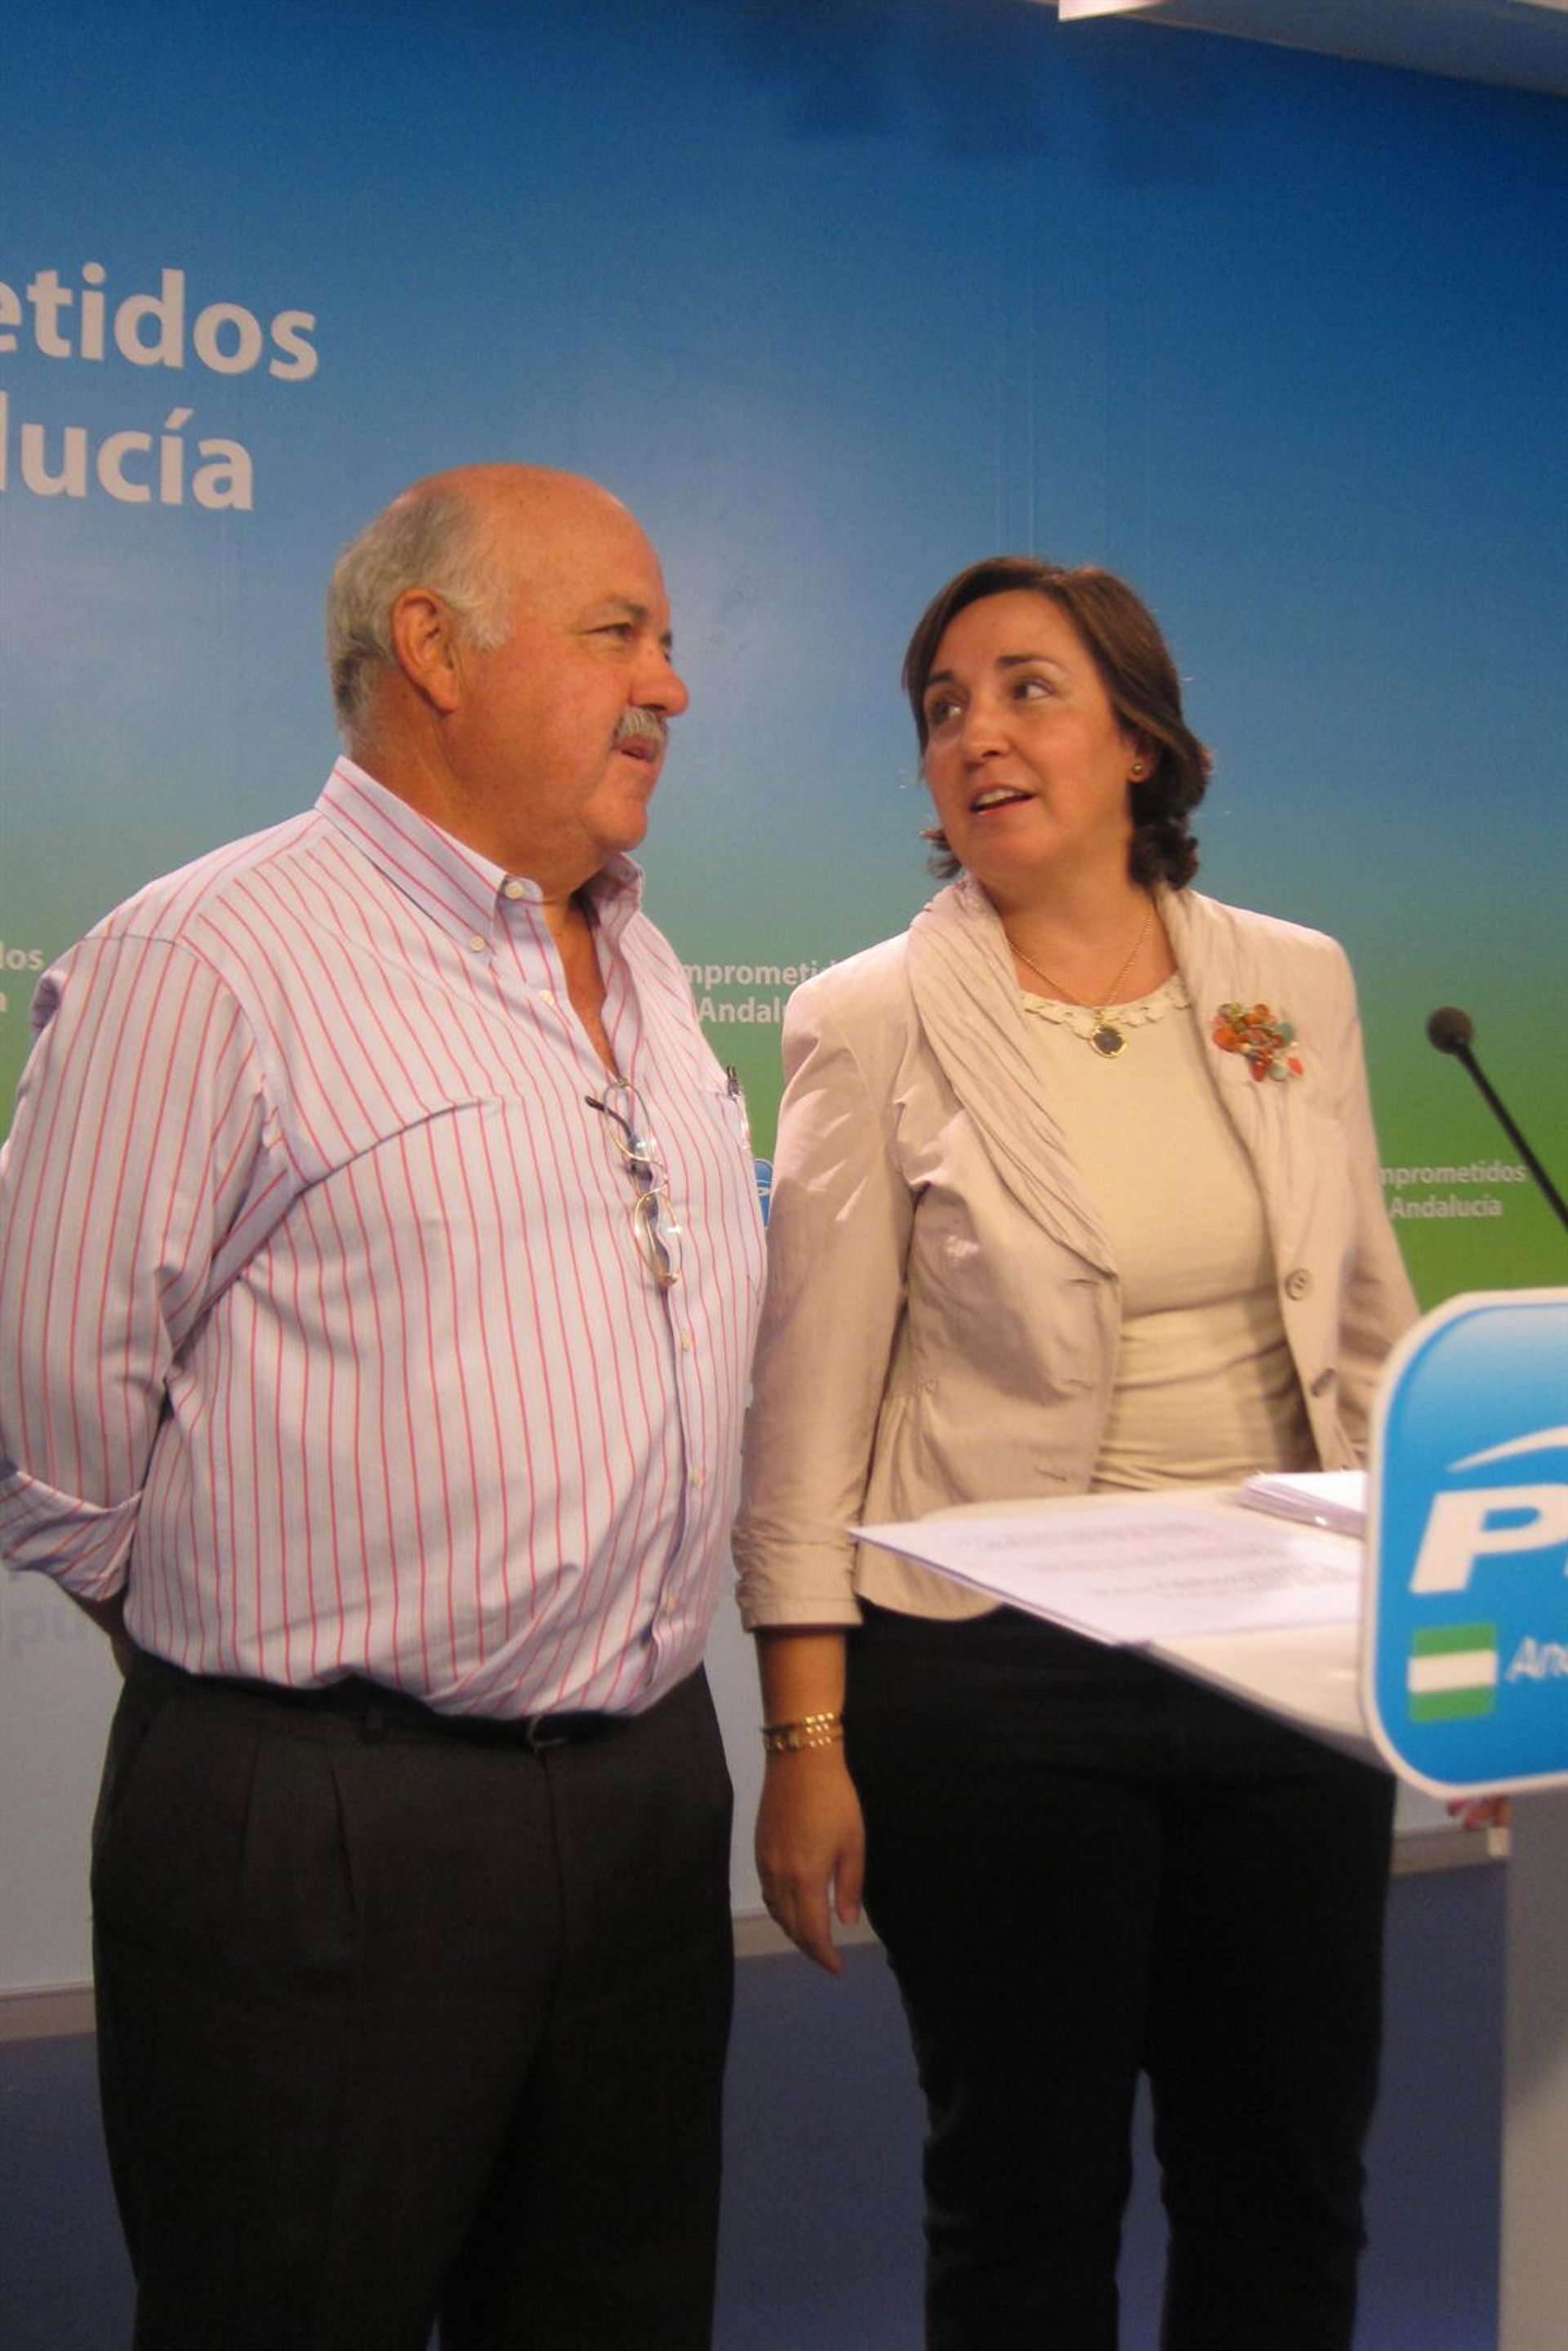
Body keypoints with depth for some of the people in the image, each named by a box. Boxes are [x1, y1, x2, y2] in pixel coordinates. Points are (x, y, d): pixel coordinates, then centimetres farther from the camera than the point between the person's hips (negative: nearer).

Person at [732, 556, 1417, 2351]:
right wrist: (807, 1736, -9)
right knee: (1025, 2198, 12)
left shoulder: (1296, 984, 5)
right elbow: (808, 1404, -7)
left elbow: (1371, 1327, 11)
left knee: (1290, 2192, 16)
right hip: (995, 1675, -3)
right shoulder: (876, 1023, -7)